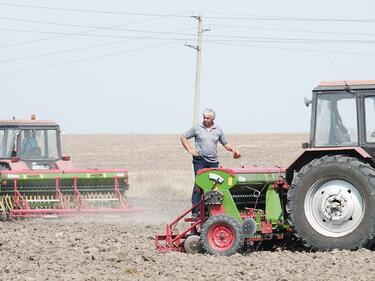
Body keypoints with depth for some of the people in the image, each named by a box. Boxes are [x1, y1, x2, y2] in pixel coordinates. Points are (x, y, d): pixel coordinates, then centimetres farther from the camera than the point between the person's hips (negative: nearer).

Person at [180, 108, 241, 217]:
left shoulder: (218, 130, 11)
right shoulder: (197, 128, 2)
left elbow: (225, 143, 18)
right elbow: (183, 137, 8)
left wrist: (233, 150, -1)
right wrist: (190, 150, -2)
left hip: (213, 162, 3)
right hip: (200, 160, -3)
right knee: (199, 186, -9)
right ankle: (195, 211, -8)